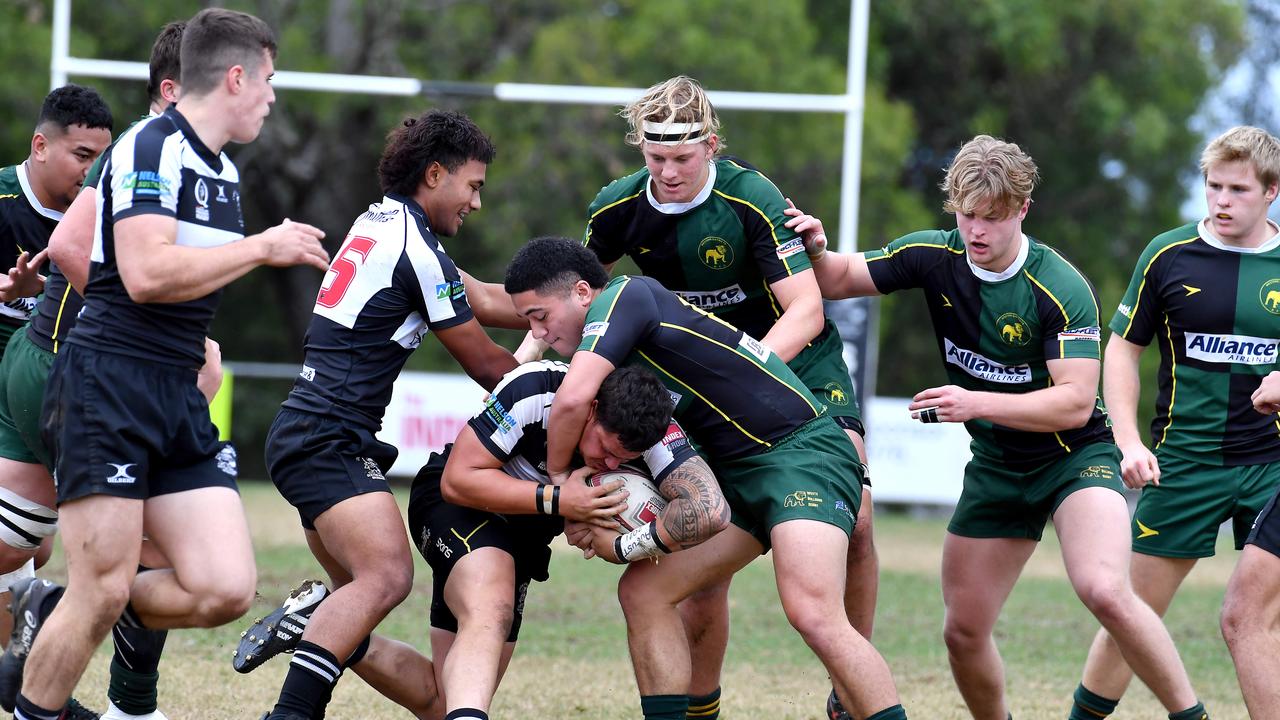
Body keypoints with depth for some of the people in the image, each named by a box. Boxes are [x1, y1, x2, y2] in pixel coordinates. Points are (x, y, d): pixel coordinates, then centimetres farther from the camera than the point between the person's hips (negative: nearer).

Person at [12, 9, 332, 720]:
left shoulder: (225, 172, 18)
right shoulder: (153, 148, -11)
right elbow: (147, 274, -23)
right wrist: (263, 247, -16)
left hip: (180, 396, 8)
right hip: (107, 387, -8)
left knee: (225, 590, -4)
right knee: (104, 591, -11)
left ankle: (53, 627, 16)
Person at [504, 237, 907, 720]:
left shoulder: (625, 295, -11)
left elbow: (573, 399, -24)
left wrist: (558, 474, -6)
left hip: (800, 449, -10)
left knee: (813, 614, -27)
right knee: (642, 591, 4)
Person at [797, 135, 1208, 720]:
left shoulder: (1062, 288, -22)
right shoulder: (934, 257, -6)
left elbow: (1075, 402, -26)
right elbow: (837, 280, 4)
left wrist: (977, 403, -34)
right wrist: (815, 250, -18)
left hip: (1075, 456, -6)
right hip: (994, 468, 6)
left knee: (1104, 591, -30)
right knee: (963, 631, 4)